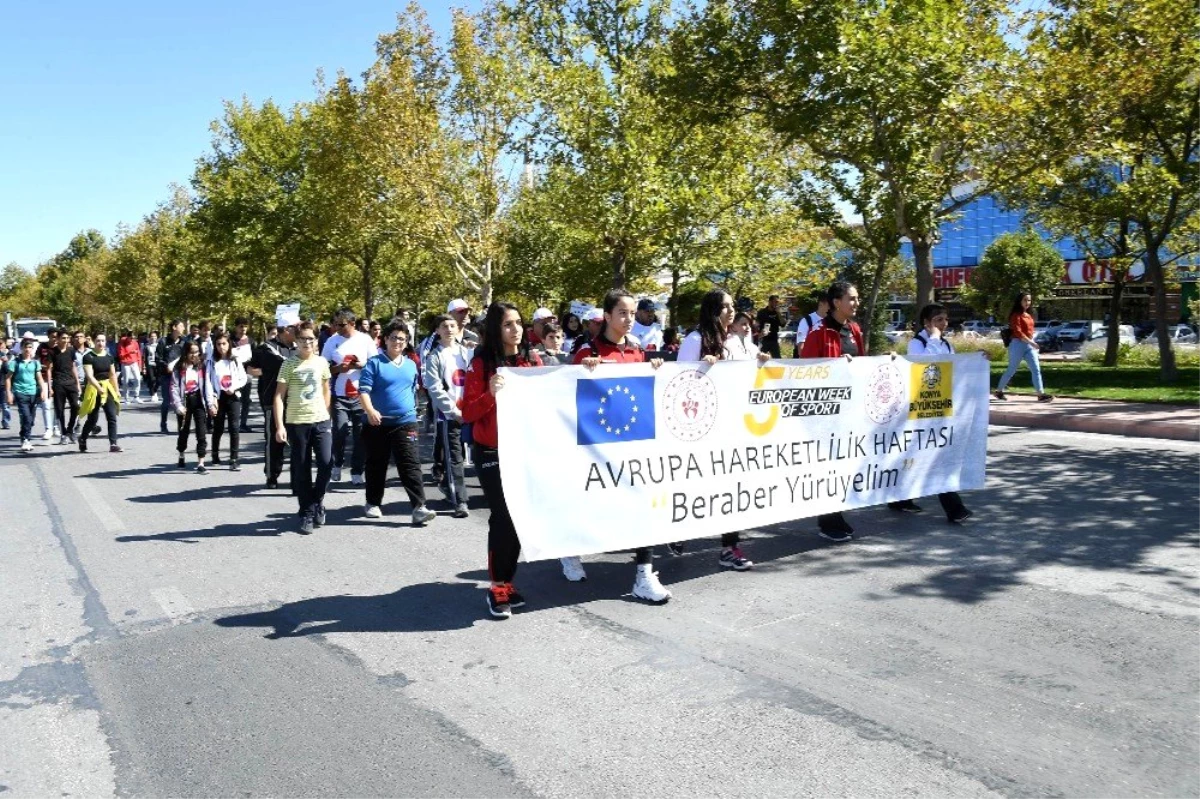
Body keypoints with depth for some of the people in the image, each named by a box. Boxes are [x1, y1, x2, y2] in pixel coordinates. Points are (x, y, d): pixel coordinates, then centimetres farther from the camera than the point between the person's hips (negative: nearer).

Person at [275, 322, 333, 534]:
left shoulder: (322, 362, 6)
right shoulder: (289, 364, -4)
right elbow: (279, 396, -7)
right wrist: (279, 425, -14)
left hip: (321, 420, 2)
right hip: (296, 423, -2)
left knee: (326, 462, -10)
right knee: (302, 470, 4)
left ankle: (317, 500, 15)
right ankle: (306, 513, 15)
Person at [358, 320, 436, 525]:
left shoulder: (411, 365, 11)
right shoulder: (374, 363, -5)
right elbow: (363, 390, -14)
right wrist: (370, 410, -29)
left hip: (406, 422, 3)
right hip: (378, 423, -2)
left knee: (411, 465, -6)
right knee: (376, 465, 11)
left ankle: (419, 507, -12)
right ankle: (373, 503, 28)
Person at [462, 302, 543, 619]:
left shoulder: (533, 361, 5)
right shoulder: (481, 363, -7)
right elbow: (467, 413, -10)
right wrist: (490, 395, -27)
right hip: (491, 453, -4)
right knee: (503, 517, -8)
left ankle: (507, 582, 21)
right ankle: (497, 588, 6)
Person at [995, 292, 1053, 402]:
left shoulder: (1029, 315, 14)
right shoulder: (1016, 315, -10)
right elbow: (1018, 332, -20)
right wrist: (1030, 342, -26)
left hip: (1029, 345, 7)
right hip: (1018, 344, -7)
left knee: (1036, 369, -5)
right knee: (1011, 370, 3)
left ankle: (1041, 394, -10)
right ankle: (999, 391, 18)